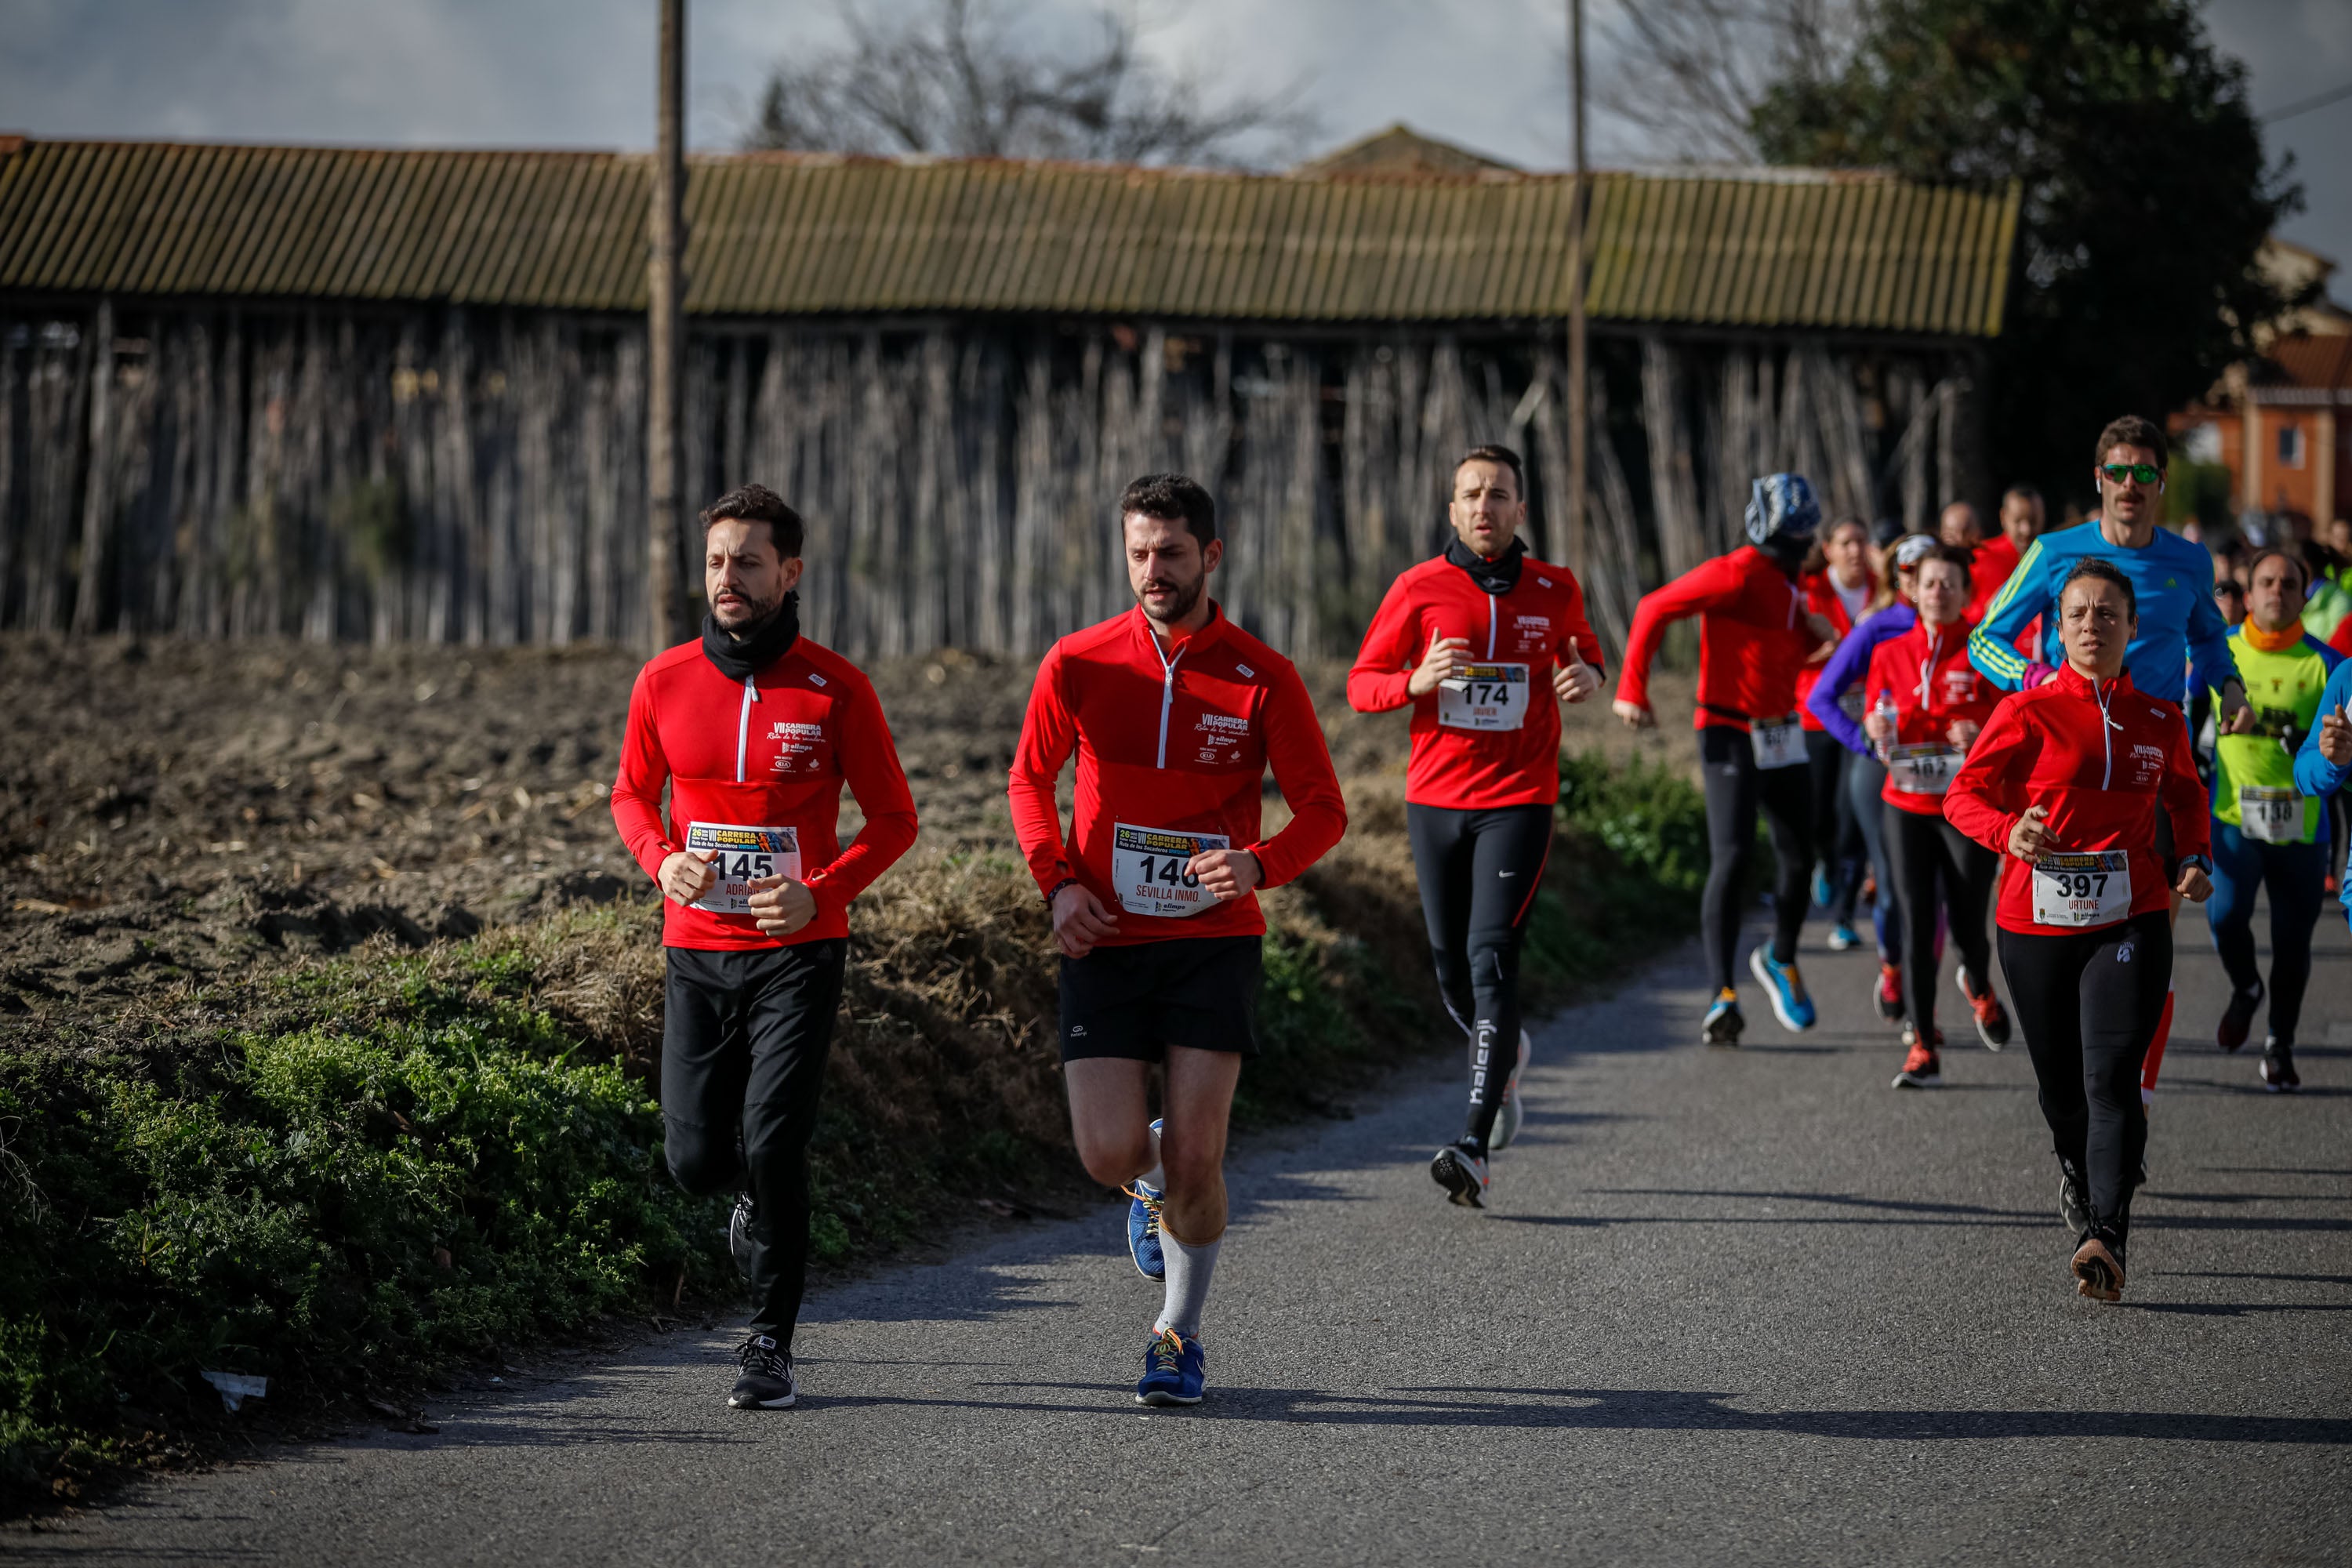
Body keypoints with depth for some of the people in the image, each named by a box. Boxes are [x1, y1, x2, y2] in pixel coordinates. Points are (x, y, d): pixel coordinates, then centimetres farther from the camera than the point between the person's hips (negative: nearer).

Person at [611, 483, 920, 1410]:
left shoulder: (835, 689, -6)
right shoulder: (664, 682, 2)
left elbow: (893, 818, 1)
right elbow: (632, 794, 16)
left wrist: (821, 893, -15)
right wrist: (662, 861, -6)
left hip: (798, 952, -3)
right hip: (698, 953, 3)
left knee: (771, 1144, -13)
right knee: (697, 1159, 1)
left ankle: (771, 1346, 0)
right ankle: (764, 1203, 38)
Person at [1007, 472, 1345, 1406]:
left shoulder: (1262, 677, -3)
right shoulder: (1078, 664, 0)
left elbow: (1323, 810, 0)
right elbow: (1030, 779, 14)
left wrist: (1258, 865, -21)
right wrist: (1056, 882, -2)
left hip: (1214, 941, -1)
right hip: (1106, 942, 1)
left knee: (1194, 1155, -6)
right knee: (1111, 1154, -8)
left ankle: (1180, 1335, 15)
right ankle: (1154, 1185, 31)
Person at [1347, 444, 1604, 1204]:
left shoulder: (1555, 590, 4)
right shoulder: (1419, 589, 1)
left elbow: (1586, 656, 21)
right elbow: (1361, 684, 4)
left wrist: (1586, 677, -3)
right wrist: (1418, 681, -17)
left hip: (1519, 803, -2)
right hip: (1435, 799, 2)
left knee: (1492, 958, -15)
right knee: (1451, 965, 9)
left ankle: (1474, 1146, -19)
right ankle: (1505, 1055, 44)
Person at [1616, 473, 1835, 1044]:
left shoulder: (1789, 583, 12)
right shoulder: (1736, 574, -15)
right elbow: (1654, 610, -17)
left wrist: (1817, 633, 1)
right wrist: (1632, 689, -20)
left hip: (1782, 735, 8)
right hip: (1730, 735, -8)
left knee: (1799, 859, 11)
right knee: (1732, 859, -14)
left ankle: (1780, 959, 36)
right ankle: (1723, 997, -12)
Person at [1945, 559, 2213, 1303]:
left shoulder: (2159, 721, 7)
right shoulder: (2027, 713, -2)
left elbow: (2185, 794, 25)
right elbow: (1964, 794, -5)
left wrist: (2192, 859, 7)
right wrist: (2009, 830, -26)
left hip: (2131, 925, 0)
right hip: (2038, 926, 0)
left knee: (2111, 1079, -16)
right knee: (2062, 1087, 12)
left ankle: (2106, 1240, -24)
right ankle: (2077, 1177, 45)